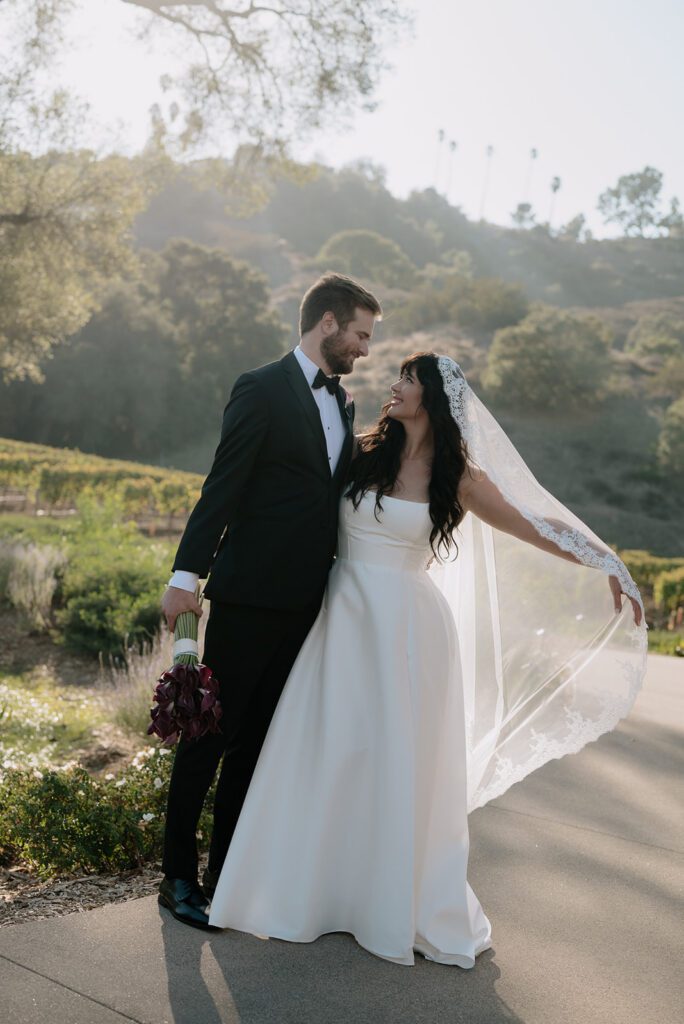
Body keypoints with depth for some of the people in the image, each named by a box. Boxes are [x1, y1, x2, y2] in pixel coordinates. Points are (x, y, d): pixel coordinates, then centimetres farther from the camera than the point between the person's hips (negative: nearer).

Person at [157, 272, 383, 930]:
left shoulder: (341, 402, 16)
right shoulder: (262, 390, -7)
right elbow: (222, 487, -13)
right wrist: (187, 575, -19)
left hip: (304, 602, 7)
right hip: (249, 596, -7)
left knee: (256, 739, 14)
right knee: (210, 729, 2)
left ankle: (225, 869, 26)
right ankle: (178, 877, 16)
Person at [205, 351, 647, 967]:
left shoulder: (459, 479, -2)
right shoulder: (364, 454, 5)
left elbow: (536, 528, -1)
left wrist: (605, 564, -8)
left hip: (406, 631, -2)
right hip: (345, 620, 3)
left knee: (401, 767, 5)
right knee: (327, 754, 6)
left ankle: (402, 906, 22)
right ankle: (314, 891, 23)